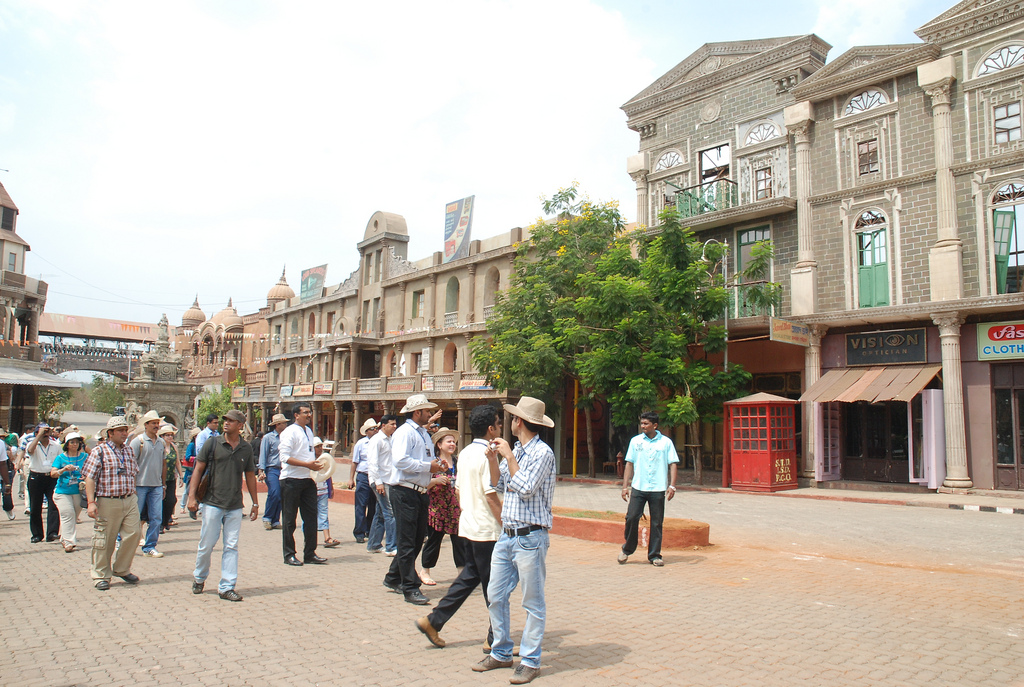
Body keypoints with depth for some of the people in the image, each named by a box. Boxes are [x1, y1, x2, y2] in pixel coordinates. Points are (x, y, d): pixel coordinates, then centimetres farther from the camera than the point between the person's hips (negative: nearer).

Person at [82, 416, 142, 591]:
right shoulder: (100, 451, -4)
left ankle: (122, 569, 18)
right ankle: (101, 575, 17)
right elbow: (90, 477, -9)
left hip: (129, 501, 5)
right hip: (108, 502, -5)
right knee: (104, 540, 3)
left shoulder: (128, 451, 14)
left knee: (133, 534, 0)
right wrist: (91, 502, -16)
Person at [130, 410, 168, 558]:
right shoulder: (138, 441, -5)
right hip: (140, 485, -5)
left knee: (156, 518, 1)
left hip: (156, 486, 5)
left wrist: (163, 485, 15)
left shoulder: (161, 442, 11)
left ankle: (149, 547, 10)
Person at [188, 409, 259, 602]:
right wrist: (192, 495, -6)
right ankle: (199, 577, 30)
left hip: (235, 506, 2)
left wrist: (255, 503, 14)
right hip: (212, 503, -2)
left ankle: (227, 587, 9)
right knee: (206, 544, 5)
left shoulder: (246, 448, 6)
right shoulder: (212, 443, -1)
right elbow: (198, 469, 1)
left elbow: (250, 475, 13)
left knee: (231, 547, 2)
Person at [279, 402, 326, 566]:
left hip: (308, 479, 8)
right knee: (289, 519, 4)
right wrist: (307, 464, -23)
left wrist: (315, 463, 6)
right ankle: (289, 555, 13)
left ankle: (310, 553, 17)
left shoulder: (309, 431, 14)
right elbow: (285, 457, -19)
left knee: (311, 517, 8)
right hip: (291, 480, -7)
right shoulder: (290, 432, -10)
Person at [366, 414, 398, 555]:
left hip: (388, 480, 9)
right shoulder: (377, 439, -9)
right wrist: (378, 482, -19)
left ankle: (373, 544, 21)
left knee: (380, 514, 13)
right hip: (380, 481, -9)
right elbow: (373, 462, -15)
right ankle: (391, 547, -8)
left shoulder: (389, 440, 17)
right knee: (390, 512, -10)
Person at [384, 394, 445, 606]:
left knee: (417, 540, 16)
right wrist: (428, 466, -20)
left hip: (421, 492, 10)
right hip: (405, 493, -10)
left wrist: (437, 465, 3)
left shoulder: (424, 434, 17)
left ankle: (393, 579, 31)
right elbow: (400, 460, -25)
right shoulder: (405, 432, -12)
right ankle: (410, 588, 4)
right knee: (407, 543, -2)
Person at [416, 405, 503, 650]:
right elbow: (491, 496, -20)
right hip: (486, 530, -9)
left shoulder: (465, 453, 10)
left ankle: (433, 621, 17)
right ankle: (496, 639, 13)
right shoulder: (487, 455, -17)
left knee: (469, 577, 17)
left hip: (467, 527, 9)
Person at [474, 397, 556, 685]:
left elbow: (526, 487, -22)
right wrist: (493, 458, 4)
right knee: (495, 596, 12)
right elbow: (499, 484, 18)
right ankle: (501, 653, 26)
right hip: (506, 535, 8)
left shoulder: (542, 452, -12)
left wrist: (509, 456, -15)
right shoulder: (515, 450, 11)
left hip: (530, 538, -8)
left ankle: (530, 662, 13)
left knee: (533, 602, 3)